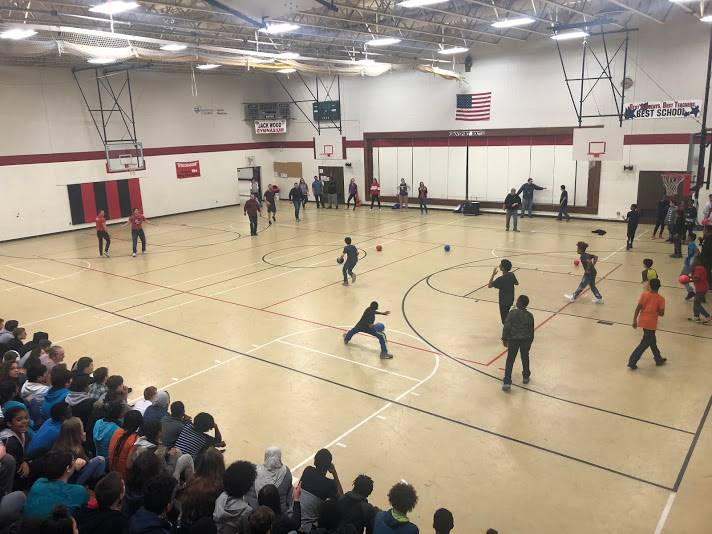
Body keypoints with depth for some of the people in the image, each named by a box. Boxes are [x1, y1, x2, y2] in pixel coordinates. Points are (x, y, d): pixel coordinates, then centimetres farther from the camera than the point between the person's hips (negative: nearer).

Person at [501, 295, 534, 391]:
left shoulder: (512, 313, -13)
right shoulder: (529, 315, -4)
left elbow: (506, 327, -13)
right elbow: (531, 330, 4)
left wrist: (504, 339, -2)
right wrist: (530, 341, 17)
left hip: (513, 340, -3)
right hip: (525, 340, 3)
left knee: (510, 361, 1)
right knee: (525, 359, 24)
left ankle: (507, 382, -5)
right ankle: (526, 377, 39)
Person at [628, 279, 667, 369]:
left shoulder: (644, 295, -2)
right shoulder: (661, 299, -8)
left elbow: (638, 308, -7)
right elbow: (661, 313, -10)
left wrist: (635, 321, -2)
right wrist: (655, 311, 12)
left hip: (642, 321, 5)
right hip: (651, 323, -4)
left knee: (652, 340, 22)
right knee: (645, 344, 4)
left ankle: (658, 359, 36)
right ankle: (632, 362, 1)